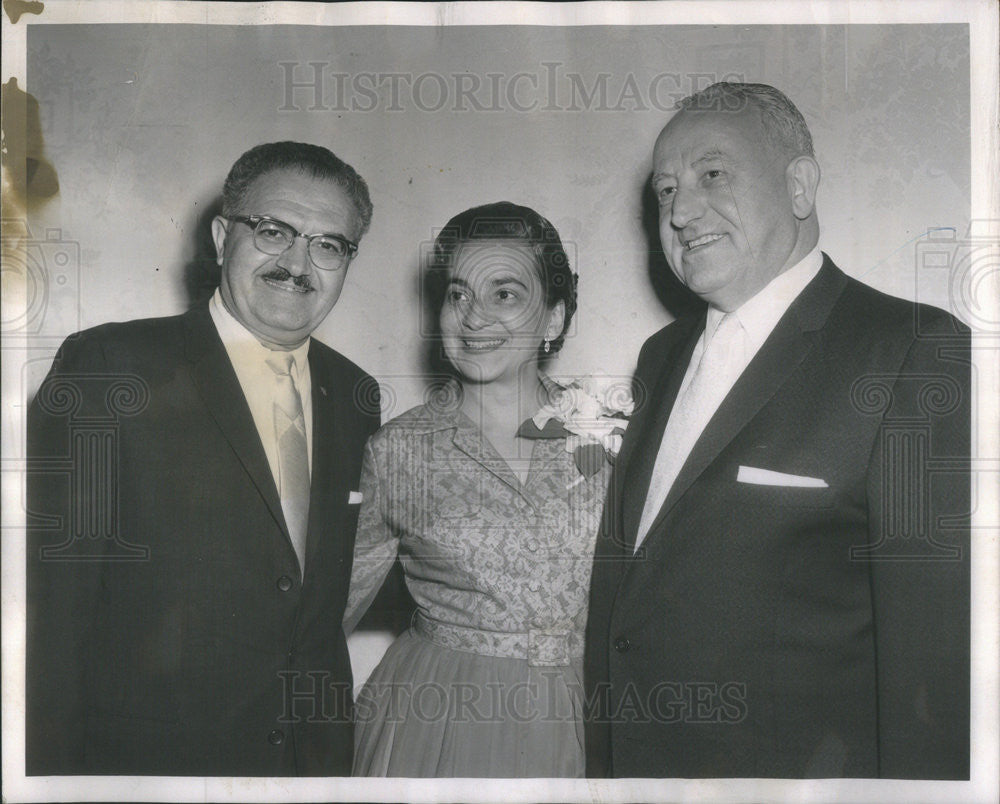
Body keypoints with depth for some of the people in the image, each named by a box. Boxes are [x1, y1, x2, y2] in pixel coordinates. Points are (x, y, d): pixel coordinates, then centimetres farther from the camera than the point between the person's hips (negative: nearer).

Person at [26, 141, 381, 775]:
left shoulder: (356, 396, 3)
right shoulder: (107, 366, -14)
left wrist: (334, 749, 6)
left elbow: (340, 595, 8)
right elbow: (48, 600, -15)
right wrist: (50, 771, -16)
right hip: (141, 758, -4)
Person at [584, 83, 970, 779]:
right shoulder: (663, 357, 8)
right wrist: (600, 761, 8)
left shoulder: (917, 351, -16)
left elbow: (934, 642, -19)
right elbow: (627, 564, 9)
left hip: (795, 766, -6)